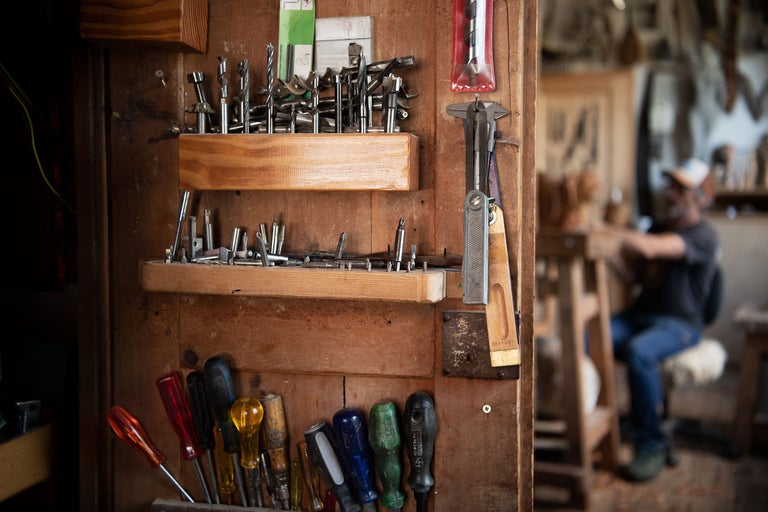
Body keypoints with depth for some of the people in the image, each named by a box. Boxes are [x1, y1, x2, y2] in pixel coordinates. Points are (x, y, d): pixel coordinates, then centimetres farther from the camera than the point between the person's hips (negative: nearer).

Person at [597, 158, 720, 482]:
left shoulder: (703, 236, -8)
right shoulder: (658, 228, 20)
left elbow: (650, 248, -24)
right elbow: (633, 276, 16)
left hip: (679, 324, -6)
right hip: (638, 316, 7)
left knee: (639, 351, -39)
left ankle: (651, 446, -25)